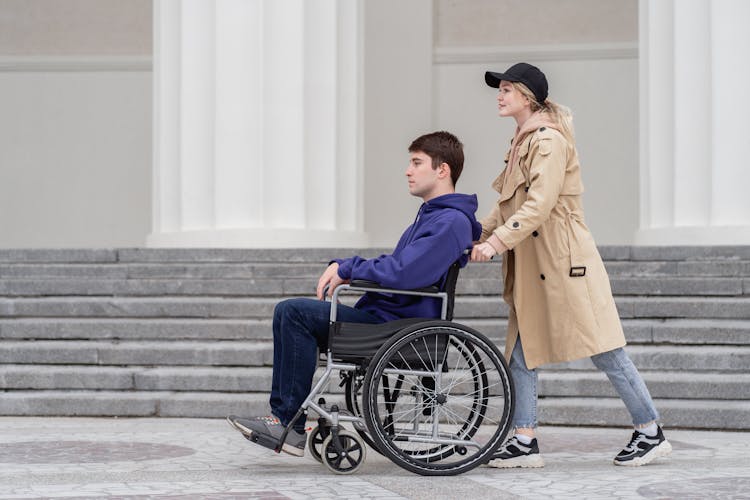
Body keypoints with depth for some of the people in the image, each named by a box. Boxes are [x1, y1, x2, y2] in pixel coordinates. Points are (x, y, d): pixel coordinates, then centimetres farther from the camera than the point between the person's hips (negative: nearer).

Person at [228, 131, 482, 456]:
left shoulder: (451, 222, -15)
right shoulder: (430, 215, 19)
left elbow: (402, 273, -27)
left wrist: (348, 269, -12)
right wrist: (342, 265, 5)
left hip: (394, 326, -11)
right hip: (382, 316, 11)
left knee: (295, 312, -17)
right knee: (289, 312, 8)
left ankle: (291, 424, -13)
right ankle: (282, 415, 2)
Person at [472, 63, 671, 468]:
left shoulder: (550, 140, -13)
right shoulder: (523, 142, 16)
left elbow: (540, 204, -23)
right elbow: (509, 206, 21)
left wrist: (496, 241, -27)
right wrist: (478, 235, 11)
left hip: (563, 262, -10)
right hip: (531, 267, 10)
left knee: (603, 350, -3)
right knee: (521, 352, 6)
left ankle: (651, 433, 8)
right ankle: (524, 442, 10)